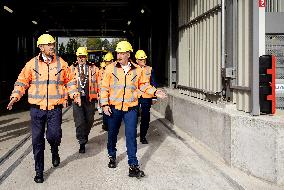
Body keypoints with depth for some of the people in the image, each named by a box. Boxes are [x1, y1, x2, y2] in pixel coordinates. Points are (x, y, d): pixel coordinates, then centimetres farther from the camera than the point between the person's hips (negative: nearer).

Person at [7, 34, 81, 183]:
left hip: (55, 107, 0)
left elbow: (69, 81, 11)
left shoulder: (61, 63, 4)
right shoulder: (32, 64, 2)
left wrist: (75, 94, -2)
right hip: (37, 108, 1)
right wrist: (15, 96, -8)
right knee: (37, 140, 5)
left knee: (53, 135, -11)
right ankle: (39, 171, 19)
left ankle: (55, 151, 27)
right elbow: (22, 81, 5)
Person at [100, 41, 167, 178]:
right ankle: (112, 156, 39)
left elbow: (143, 85, 14)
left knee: (131, 136, -4)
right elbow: (104, 87, 0)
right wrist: (104, 104, -7)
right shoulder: (111, 68, -1)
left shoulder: (137, 70, 3)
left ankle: (133, 166, 0)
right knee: (112, 134, 14)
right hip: (114, 108, 1)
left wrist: (155, 92, -1)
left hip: (131, 108, 0)